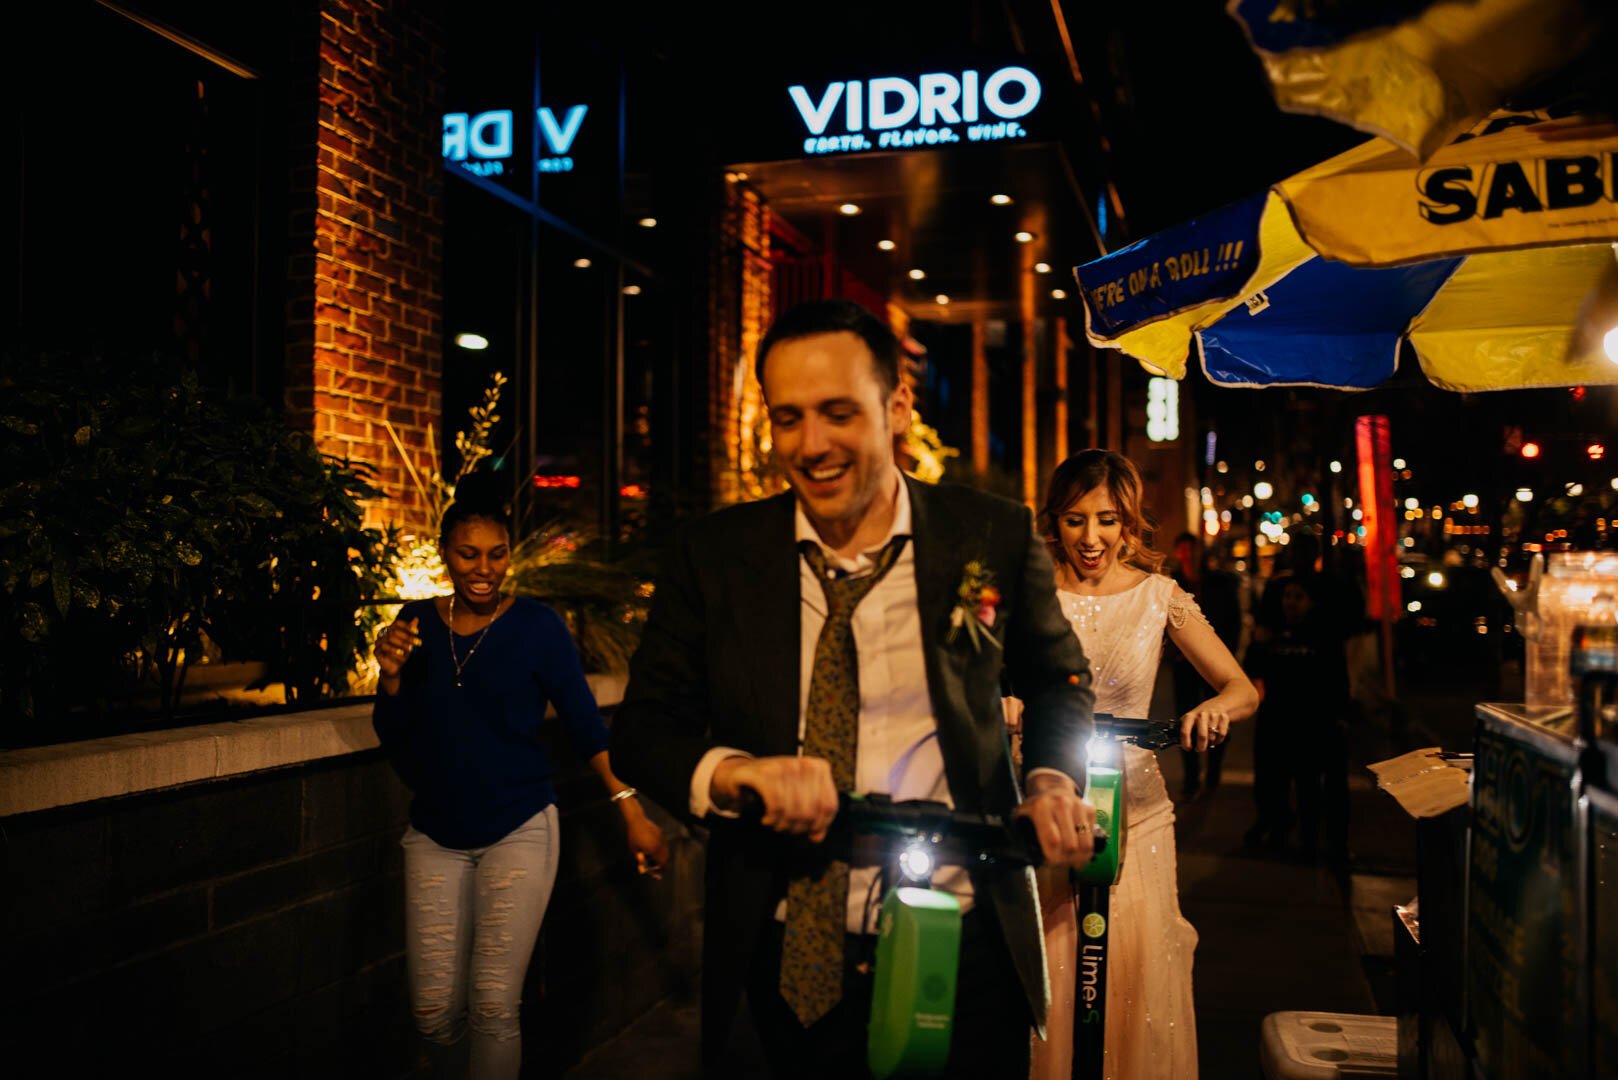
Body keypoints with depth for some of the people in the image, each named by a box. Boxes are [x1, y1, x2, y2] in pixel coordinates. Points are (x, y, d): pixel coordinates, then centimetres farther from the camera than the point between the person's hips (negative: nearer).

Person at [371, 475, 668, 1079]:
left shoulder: (537, 626, -7)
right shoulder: (416, 623, 2)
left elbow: (584, 722, -4)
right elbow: (393, 740, 5)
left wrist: (631, 810, -8)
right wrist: (391, 676, -13)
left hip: (518, 831, -3)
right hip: (434, 835, 3)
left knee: (493, 1005, -3)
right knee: (433, 1009, 7)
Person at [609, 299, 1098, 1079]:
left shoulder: (994, 537, -6)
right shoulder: (712, 555, -5)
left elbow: (1057, 680, 10)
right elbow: (642, 729, -3)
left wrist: (1052, 778, -9)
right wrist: (731, 772, -24)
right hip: (789, 958, 1)